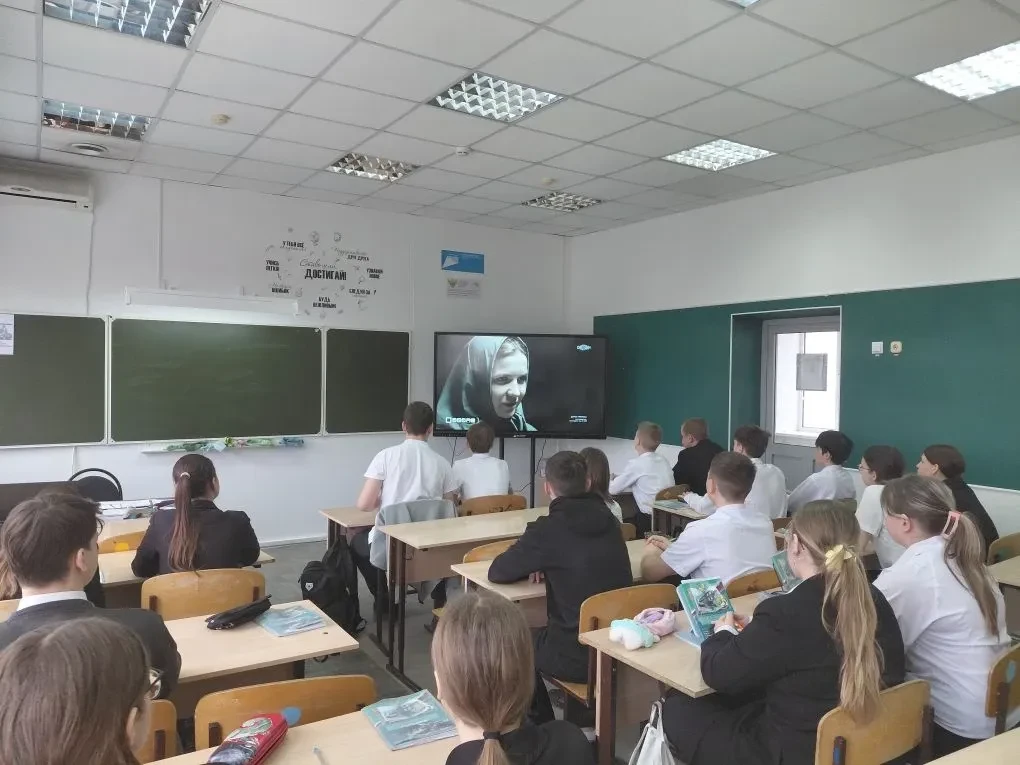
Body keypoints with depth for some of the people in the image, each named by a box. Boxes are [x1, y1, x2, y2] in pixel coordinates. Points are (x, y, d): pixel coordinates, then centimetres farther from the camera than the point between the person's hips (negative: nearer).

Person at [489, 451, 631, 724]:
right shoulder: (607, 518, 3)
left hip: (581, 655, -6)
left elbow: (497, 572, -4)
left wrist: (536, 565, 13)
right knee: (537, 636, 32)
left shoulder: (548, 529, -16)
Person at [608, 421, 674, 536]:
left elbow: (613, 489, -4)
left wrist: (609, 481, 18)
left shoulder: (636, 463, -12)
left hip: (649, 521, -7)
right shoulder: (663, 460, 7)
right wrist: (617, 481, 25)